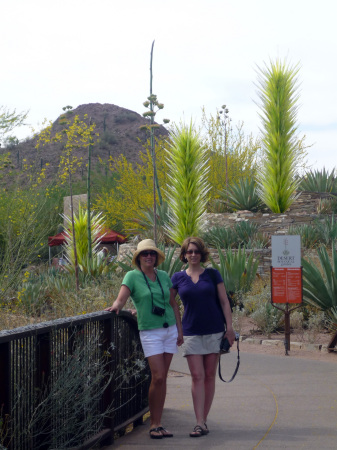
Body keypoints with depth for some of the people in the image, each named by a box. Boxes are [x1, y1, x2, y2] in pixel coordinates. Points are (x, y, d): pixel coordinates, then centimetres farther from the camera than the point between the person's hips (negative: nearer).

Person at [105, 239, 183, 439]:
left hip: (170, 330, 4)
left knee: (163, 378, 4)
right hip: (150, 332, -4)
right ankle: (154, 424, 0)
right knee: (157, 377, -11)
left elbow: (173, 303, 14)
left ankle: (158, 424, 11)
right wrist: (116, 306, -37)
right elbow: (121, 298, -15)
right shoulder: (133, 276, -3)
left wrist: (180, 328, 10)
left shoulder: (164, 276, 9)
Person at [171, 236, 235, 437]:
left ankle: (204, 419, 12)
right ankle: (200, 423, -9)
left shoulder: (212, 275, 4)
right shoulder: (178, 278, 6)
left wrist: (230, 327, -3)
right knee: (197, 376, -7)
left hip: (214, 331, 0)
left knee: (210, 376, 3)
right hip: (191, 332, 0)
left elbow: (224, 302, 4)